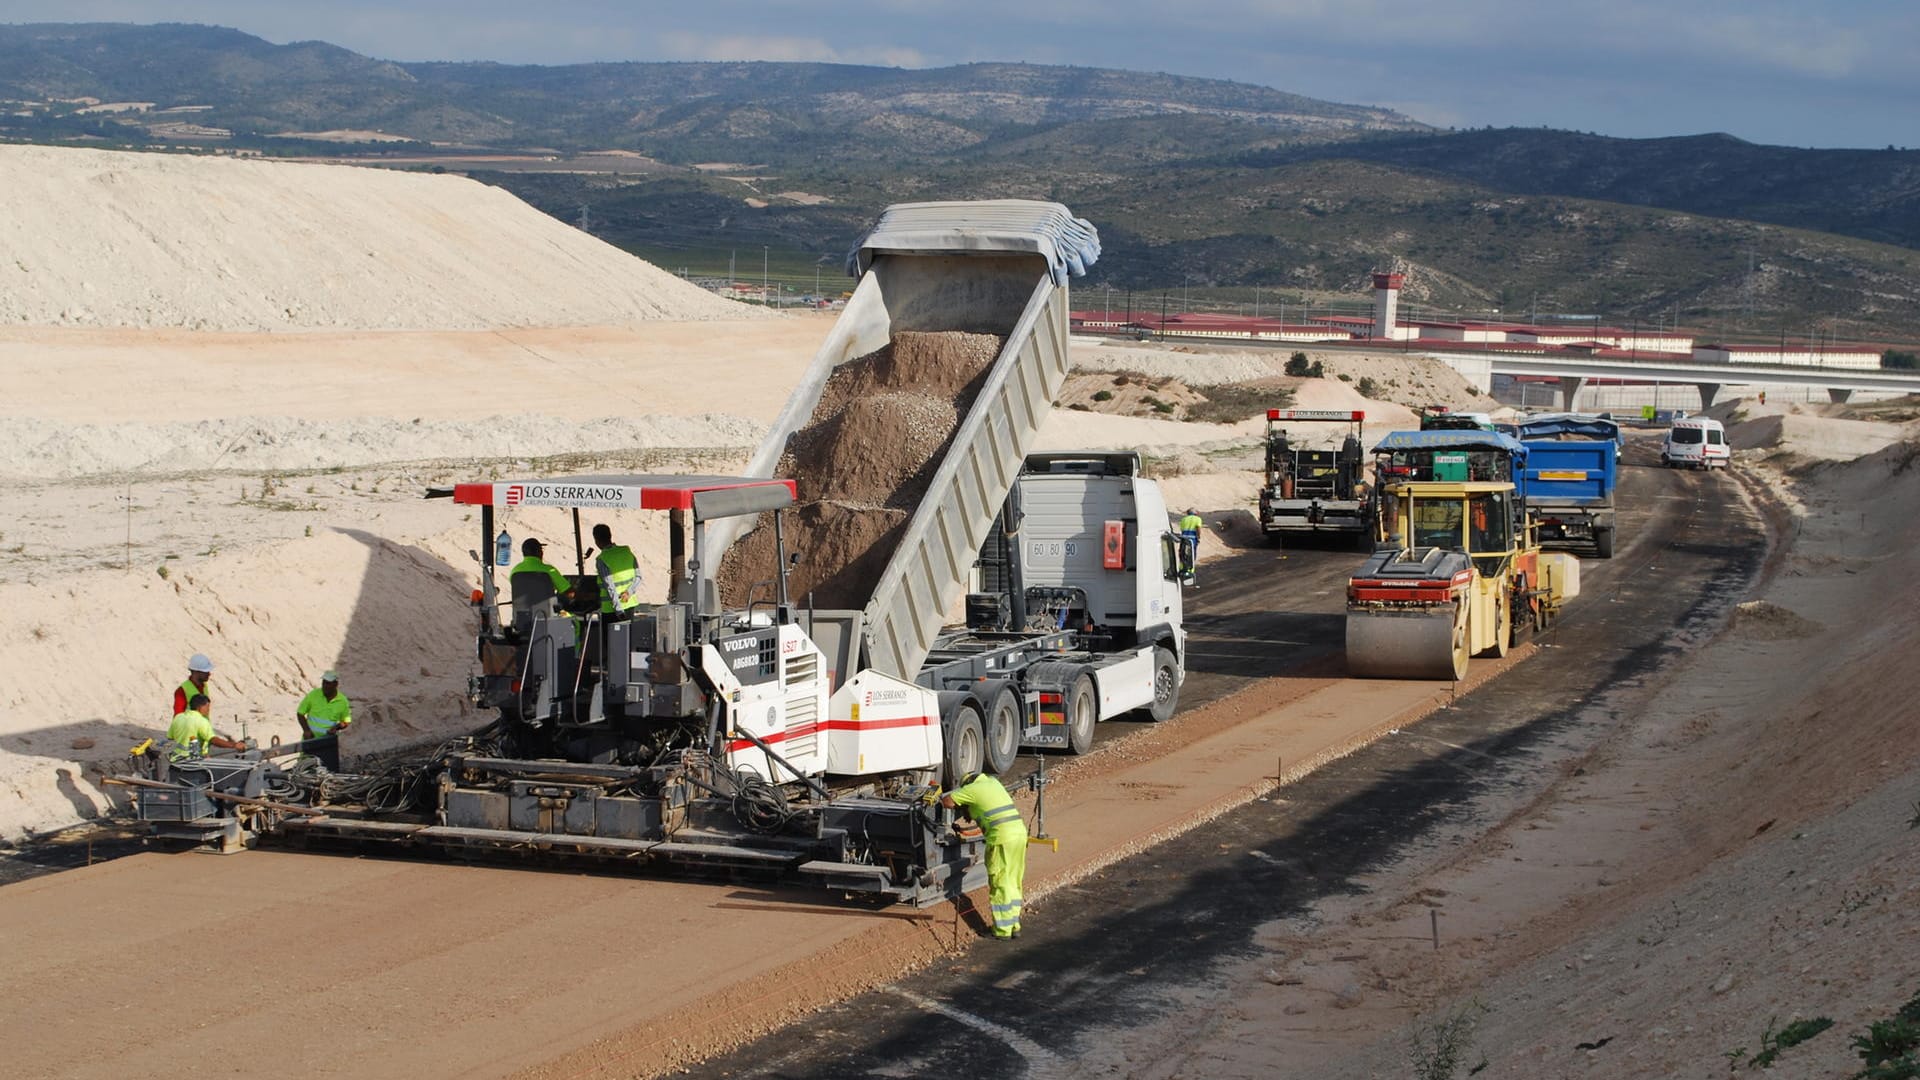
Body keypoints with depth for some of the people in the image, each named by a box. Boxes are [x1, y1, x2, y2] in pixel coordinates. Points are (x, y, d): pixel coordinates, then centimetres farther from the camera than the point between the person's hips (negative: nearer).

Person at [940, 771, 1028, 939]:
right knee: (1013, 883, 14)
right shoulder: (993, 782, 21)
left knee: (999, 884, 0)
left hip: (1001, 838, -7)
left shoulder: (972, 789, 1)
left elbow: (946, 801, 3)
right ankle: (1014, 925, 17)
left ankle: (1003, 929, 2)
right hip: (1020, 832, 7)